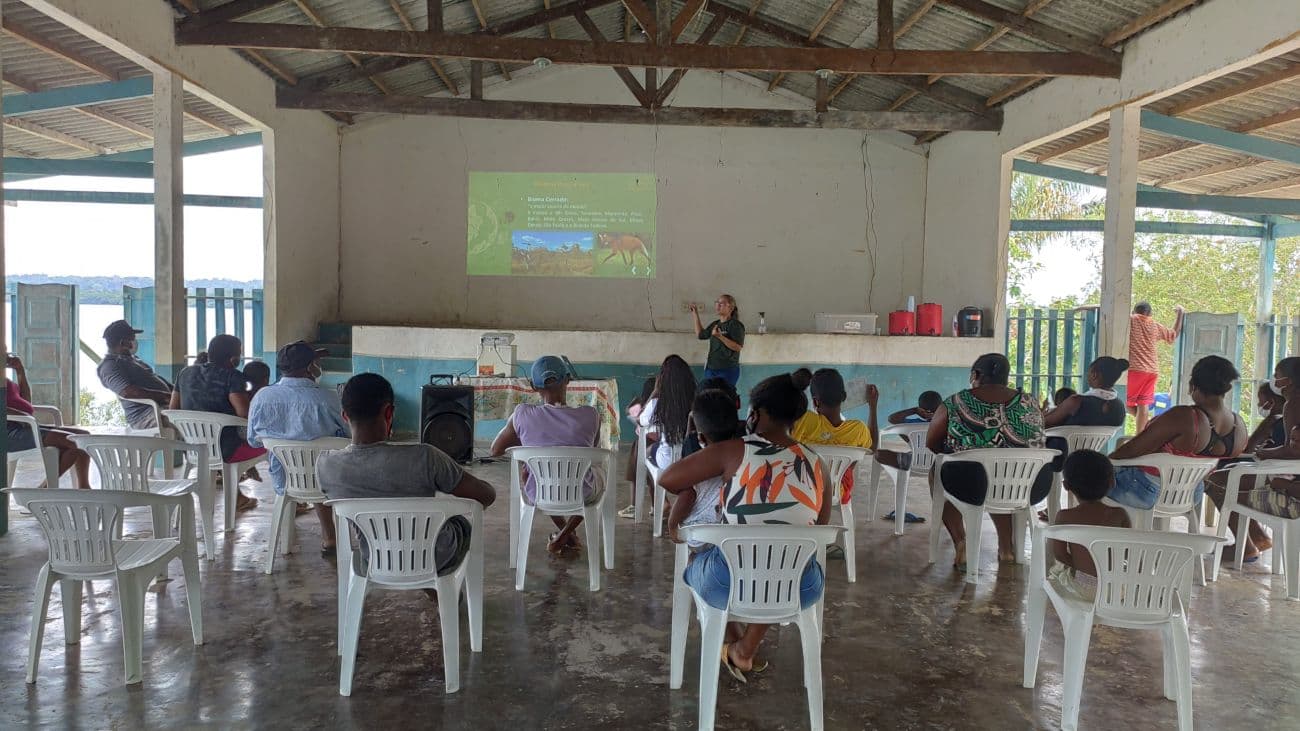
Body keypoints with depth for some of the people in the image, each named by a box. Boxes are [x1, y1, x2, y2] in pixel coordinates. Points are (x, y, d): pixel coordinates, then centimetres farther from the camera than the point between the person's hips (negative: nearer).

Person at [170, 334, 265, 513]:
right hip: (223, 451, -7)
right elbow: (244, 413, -23)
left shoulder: (185, 373, 6)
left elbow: (173, 409, 12)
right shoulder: (232, 376, -14)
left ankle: (237, 497, 39)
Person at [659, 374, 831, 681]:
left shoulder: (734, 452, -10)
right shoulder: (817, 465, 1)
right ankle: (745, 649, 29)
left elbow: (667, 480, -3)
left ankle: (736, 643, 37)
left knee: (695, 565, 32)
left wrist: (694, 492, 18)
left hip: (729, 586, -2)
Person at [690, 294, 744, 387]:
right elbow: (700, 335, 28)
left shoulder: (735, 325, -8)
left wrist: (721, 337, -26)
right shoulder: (715, 324, 14)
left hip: (727, 370, -7)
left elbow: (738, 347, -17)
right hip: (710, 368, 7)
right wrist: (696, 316, 23)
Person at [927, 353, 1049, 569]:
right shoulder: (1030, 403, 5)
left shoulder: (953, 404, -3)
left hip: (970, 487, -3)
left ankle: (960, 541, 14)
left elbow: (931, 446, 9)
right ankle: (1006, 547, 34)